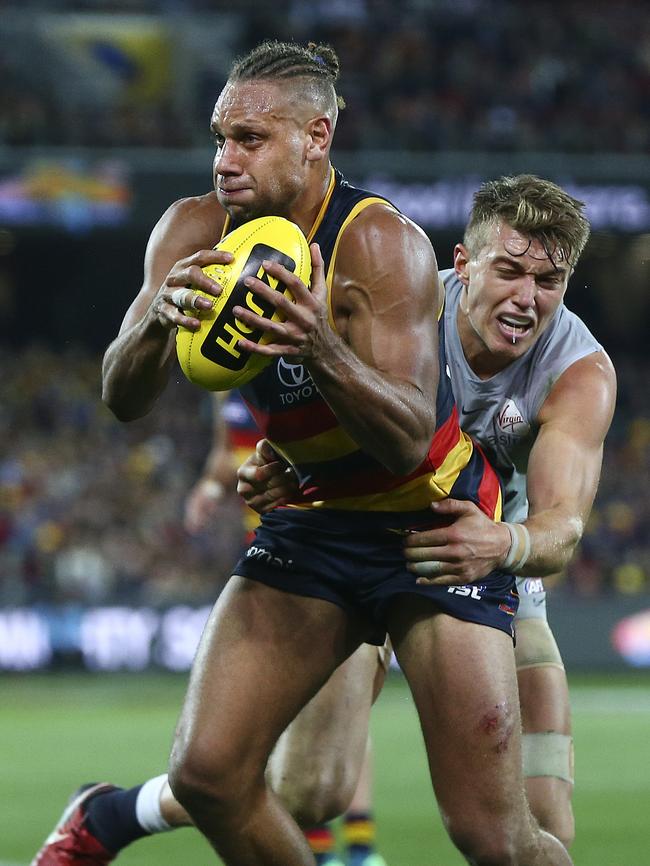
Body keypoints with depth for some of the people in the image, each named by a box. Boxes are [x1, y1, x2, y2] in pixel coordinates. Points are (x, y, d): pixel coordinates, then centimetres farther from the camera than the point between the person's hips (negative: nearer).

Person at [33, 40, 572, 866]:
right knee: (205, 772, -11)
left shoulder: (382, 243, -23)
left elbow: (409, 441, -29)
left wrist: (321, 350, -47)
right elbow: (122, 399, -14)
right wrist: (156, 320, -36)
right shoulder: (196, 232, -7)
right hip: (311, 515, 5)